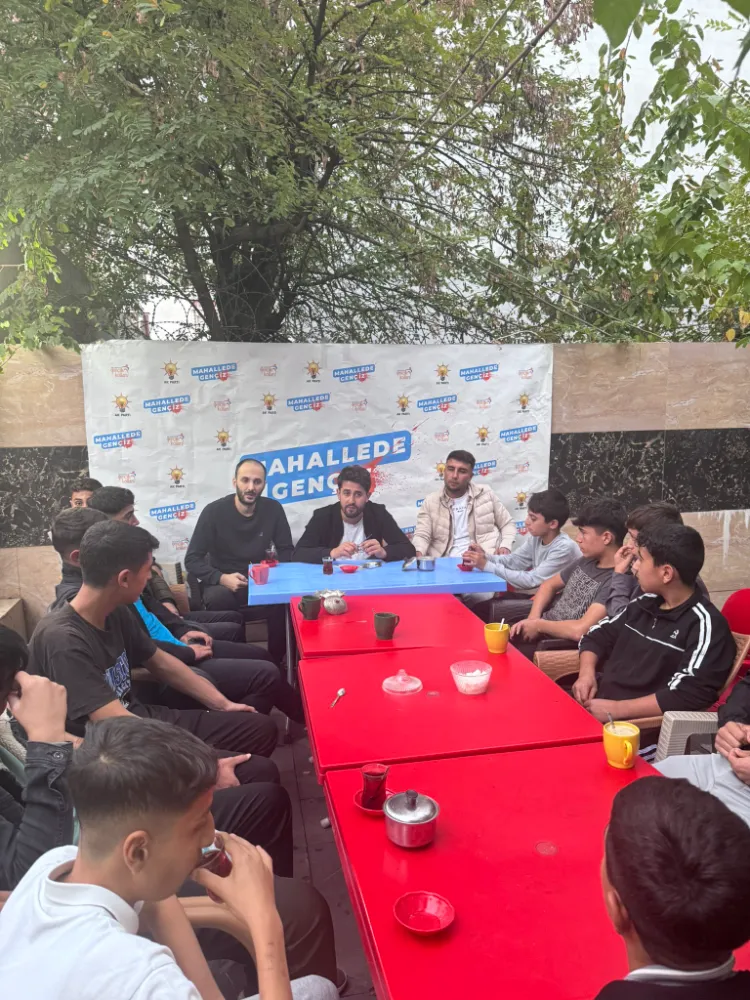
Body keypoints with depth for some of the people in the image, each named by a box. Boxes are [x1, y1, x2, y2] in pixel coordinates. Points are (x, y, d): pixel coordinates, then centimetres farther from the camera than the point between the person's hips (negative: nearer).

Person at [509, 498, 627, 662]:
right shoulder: (587, 560, 6)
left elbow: (580, 630, -30)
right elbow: (549, 585, 17)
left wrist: (538, 625, -13)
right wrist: (532, 618, -2)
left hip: (564, 646, -8)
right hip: (544, 628, 8)